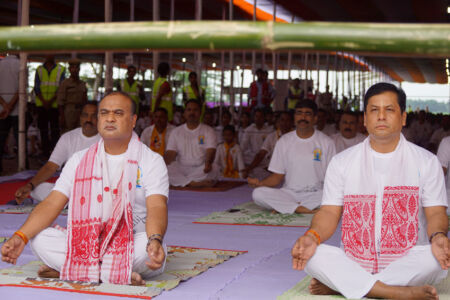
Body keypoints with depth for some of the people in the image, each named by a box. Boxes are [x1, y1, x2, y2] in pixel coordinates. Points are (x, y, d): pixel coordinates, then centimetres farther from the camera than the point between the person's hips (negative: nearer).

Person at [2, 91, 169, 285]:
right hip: (86, 242, 3)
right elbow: (52, 204, 1)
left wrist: (155, 240, -39)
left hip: (131, 244, -3)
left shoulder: (152, 161, -1)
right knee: (40, 239, -21)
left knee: (147, 246, -36)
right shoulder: (79, 160, 9)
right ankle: (121, 272, -25)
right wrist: (20, 236, -16)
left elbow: (156, 207, -16)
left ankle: (68, 269, -24)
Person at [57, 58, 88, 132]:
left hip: (81, 113, 4)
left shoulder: (83, 84, 13)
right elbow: (60, 102, -5)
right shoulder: (65, 83, -2)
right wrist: (62, 117, -11)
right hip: (69, 112, -4)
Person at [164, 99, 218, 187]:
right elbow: (170, 153, 4)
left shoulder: (208, 131, 7)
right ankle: (195, 183, -37)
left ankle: (182, 181, -27)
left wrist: (208, 163, -33)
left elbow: (210, 151, -8)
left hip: (201, 170, -1)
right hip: (181, 170, 1)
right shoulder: (176, 131, 14)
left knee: (213, 170, -34)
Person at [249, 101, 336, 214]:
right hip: (288, 193, 1)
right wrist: (259, 183, -13)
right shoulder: (284, 141, 9)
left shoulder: (326, 142, 4)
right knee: (258, 193, -26)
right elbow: (278, 176, 7)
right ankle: (302, 209, -26)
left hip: (315, 195, -1)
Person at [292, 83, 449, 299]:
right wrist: (312, 236, -21)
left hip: (407, 264, 0)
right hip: (353, 263, 0)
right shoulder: (341, 162, 9)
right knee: (310, 254, -27)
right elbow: (330, 212, 2)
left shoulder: (426, 161, 7)